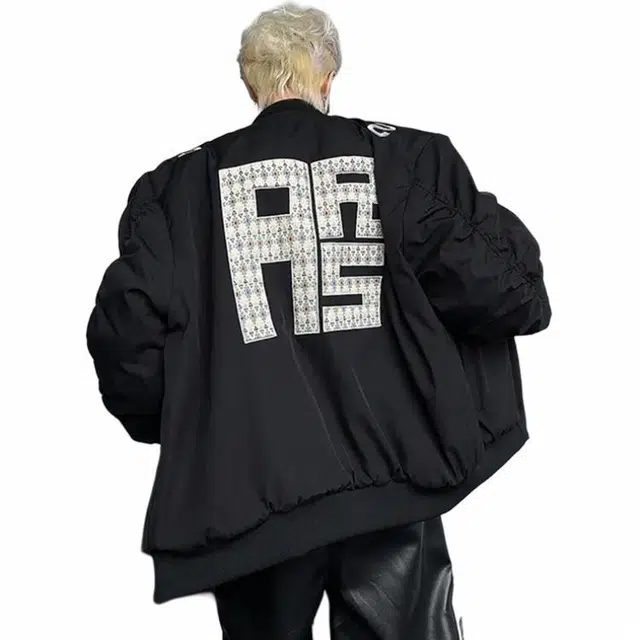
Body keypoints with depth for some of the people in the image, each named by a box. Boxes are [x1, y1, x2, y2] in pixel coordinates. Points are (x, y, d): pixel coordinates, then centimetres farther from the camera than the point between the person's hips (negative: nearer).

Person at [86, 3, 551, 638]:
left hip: (248, 491, 2)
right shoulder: (410, 159, -1)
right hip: (390, 483, -1)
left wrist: (177, 427, 13)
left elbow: (129, 336, -5)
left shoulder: (180, 185, 1)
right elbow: (499, 289, -10)